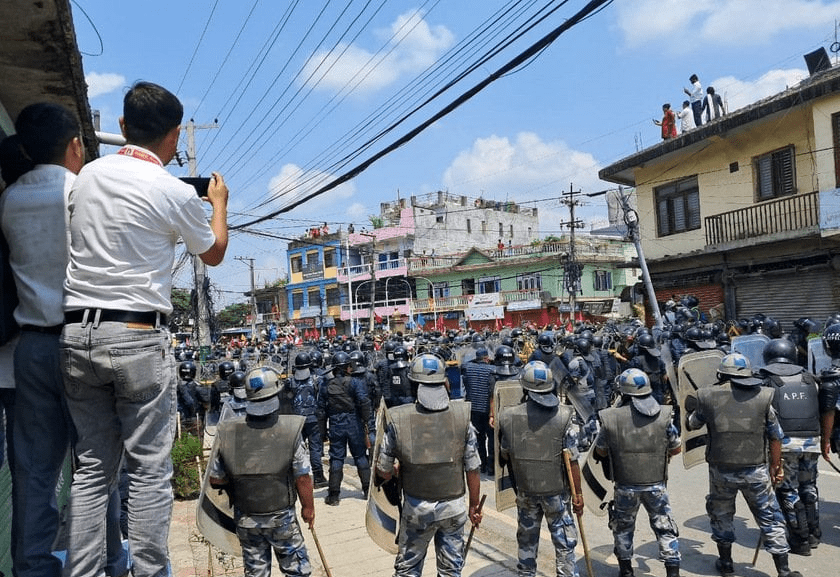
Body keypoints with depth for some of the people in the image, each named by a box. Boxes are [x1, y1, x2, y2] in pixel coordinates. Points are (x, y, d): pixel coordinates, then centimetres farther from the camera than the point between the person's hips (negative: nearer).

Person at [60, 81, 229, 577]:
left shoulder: (88, 174, 10)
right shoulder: (176, 192, -7)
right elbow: (214, 253, 11)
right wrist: (219, 201, 27)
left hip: (77, 333, 6)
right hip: (139, 337, -6)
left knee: (92, 467, 13)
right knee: (150, 470, 2)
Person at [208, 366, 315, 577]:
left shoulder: (227, 432, -13)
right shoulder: (291, 429, -19)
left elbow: (215, 480, -5)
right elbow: (302, 477, -13)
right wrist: (308, 507, 2)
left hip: (245, 519, 3)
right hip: (282, 517, -2)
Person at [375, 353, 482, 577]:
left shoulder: (397, 419, -14)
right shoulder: (462, 415, -11)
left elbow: (384, 472, -8)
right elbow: (472, 469, -6)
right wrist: (474, 506, 8)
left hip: (416, 508, -1)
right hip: (453, 507, 1)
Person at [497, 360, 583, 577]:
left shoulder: (508, 416, -11)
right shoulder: (564, 416, -16)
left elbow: (504, 456, 0)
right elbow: (572, 461, -13)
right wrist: (577, 494, -2)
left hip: (524, 489, 2)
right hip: (557, 490, -2)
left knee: (527, 540, 20)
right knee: (564, 542, 13)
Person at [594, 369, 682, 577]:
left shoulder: (610, 417, -12)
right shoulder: (664, 415, -9)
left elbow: (600, 451, 0)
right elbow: (676, 448, 3)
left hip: (625, 486, 0)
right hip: (656, 484, 0)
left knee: (623, 527, 20)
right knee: (664, 527, 16)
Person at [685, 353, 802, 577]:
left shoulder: (708, 396, -4)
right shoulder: (763, 395, -3)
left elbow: (692, 425, 10)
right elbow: (775, 435, 3)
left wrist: (690, 409, 31)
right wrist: (776, 466, 14)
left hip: (721, 470, 0)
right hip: (755, 471, 0)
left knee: (721, 514, 19)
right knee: (770, 518, 15)